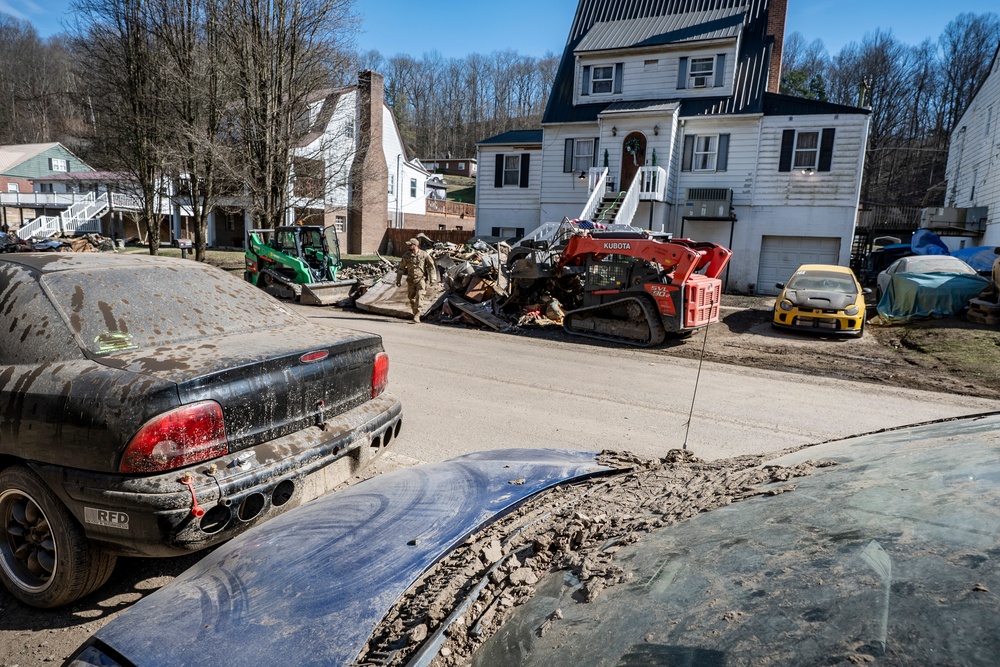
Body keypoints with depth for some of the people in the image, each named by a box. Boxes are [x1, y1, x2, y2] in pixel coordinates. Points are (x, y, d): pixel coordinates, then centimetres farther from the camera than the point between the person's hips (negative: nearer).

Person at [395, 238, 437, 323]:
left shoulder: (424, 255, -6)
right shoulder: (406, 256, 1)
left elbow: (431, 266, 1)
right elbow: (401, 268, 9)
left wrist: (432, 278, -3)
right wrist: (398, 280, 9)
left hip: (421, 278, -3)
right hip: (411, 280, 3)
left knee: (419, 296, -18)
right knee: (411, 298, 8)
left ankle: (417, 315, -17)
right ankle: (415, 313, 27)